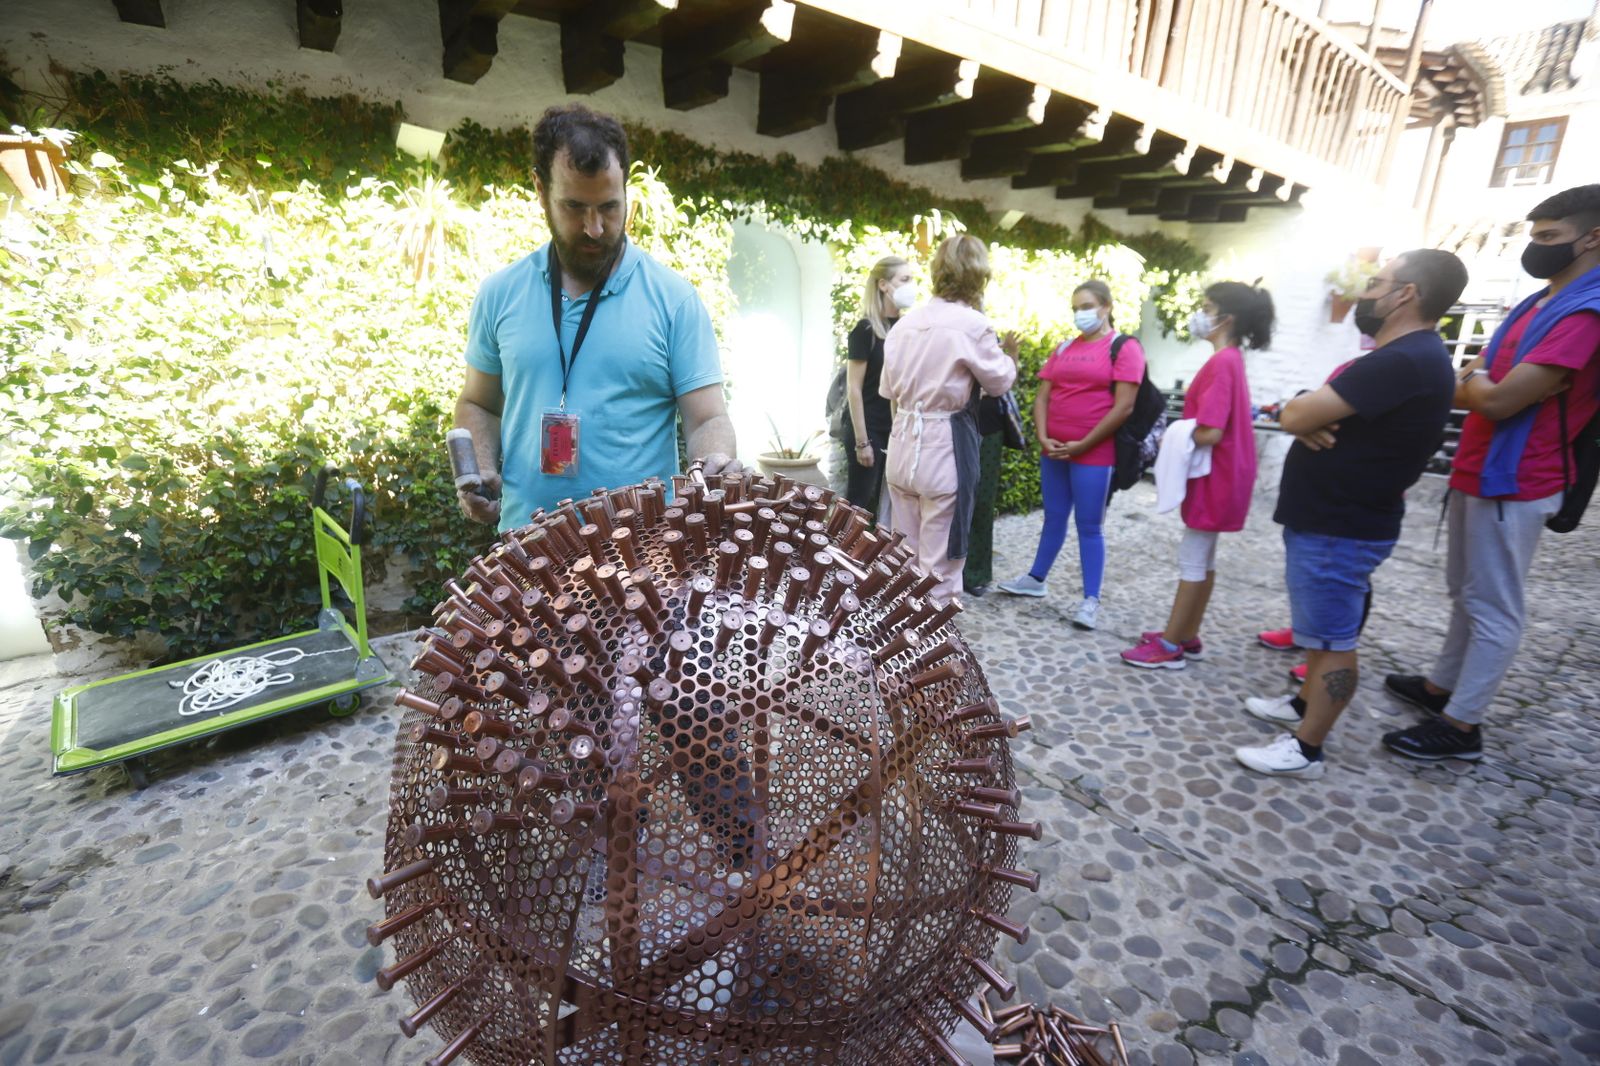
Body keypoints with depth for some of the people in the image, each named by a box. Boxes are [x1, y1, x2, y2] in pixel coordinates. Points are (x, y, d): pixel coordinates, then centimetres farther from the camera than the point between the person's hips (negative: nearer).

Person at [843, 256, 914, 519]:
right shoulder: (865, 330, -10)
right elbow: (854, 389, -12)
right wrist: (862, 441, -15)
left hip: (898, 428, 6)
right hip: (869, 429, -6)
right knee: (860, 502, 0)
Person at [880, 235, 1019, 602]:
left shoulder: (907, 321, 8)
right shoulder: (972, 324, -11)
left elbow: (888, 388, 15)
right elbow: (1000, 382, 3)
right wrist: (1010, 352, 22)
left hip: (903, 444, 7)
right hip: (944, 448, -6)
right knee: (939, 564, 4)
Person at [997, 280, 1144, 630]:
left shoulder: (1124, 348, -3)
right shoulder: (1064, 348, 14)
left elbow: (1123, 407, -11)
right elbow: (1042, 397, 10)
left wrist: (1083, 444, -13)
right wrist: (1043, 438, -5)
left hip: (1094, 454, -5)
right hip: (1053, 451, 5)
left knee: (1089, 526, -1)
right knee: (1054, 518, 16)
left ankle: (1091, 600, 6)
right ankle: (1035, 579, 29)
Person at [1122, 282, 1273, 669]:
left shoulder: (1221, 363, -19)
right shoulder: (1230, 359, 11)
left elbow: (1209, 433, -26)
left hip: (1213, 478, -10)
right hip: (1215, 475, 10)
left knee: (1192, 560, -3)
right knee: (1204, 558, 15)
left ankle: (1170, 647, 6)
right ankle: (1187, 636, 26)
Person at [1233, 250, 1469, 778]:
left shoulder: (1401, 362, -23)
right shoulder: (1408, 356, 15)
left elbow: (1295, 415, -26)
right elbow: (1305, 416, 10)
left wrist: (1305, 413, -3)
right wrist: (1313, 421, -13)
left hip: (1338, 529, -11)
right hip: (1330, 518, 11)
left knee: (1333, 639, 0)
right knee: (1326, 629, 22)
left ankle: (1306, 749, 11)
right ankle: (1305, 704, 38)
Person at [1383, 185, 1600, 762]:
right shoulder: (1537, 305, 14)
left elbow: (1496, 400, -24)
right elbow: (1468, 388, 16)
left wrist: (1475, 379, -4)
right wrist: (1476, 381, -5)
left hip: (1511, 484, -9)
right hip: (1476, 473, 10)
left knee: (1494, 607, -2)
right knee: (1466, 594, 18)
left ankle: (1461, 725, 6)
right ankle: (1440, 685, 31)